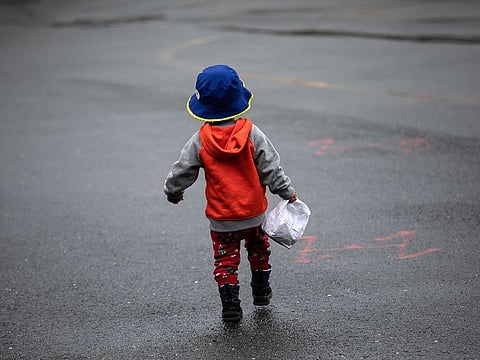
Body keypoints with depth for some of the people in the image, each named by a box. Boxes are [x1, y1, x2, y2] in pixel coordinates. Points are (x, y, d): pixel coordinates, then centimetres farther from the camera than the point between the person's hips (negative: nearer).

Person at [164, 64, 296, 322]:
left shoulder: (199, 141, -12)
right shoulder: (252, 134, -12)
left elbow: (182, 172, -3)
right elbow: (271, 168, -8)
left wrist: (172, 192, 17)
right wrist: (287, 191, 7)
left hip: (221, 218, -1)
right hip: (254, 212, 1)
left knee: (225, 259, 11)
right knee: (258, 249, 25)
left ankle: (230, 304, 8)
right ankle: (261, 291, 39)